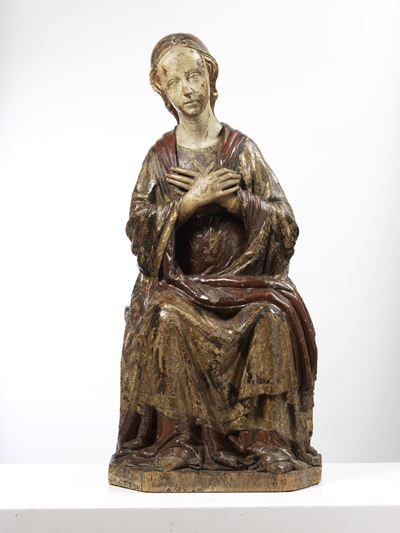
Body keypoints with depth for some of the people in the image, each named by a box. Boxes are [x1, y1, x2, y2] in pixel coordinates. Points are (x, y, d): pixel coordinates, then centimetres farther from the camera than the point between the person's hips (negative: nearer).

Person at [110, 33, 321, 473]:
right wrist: (191, 202, -15)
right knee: (167, 317, -32)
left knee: (276, 314, -30)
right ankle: (176, 439, -20)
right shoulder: (160, 156, 8)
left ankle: (268, 439, -20)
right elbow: (139, 229, -2)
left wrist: (227, 198, -15)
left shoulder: (242, 149, 6)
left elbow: (284, 222, -1)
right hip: (180, 278, 0)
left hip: (243, 277, 0)